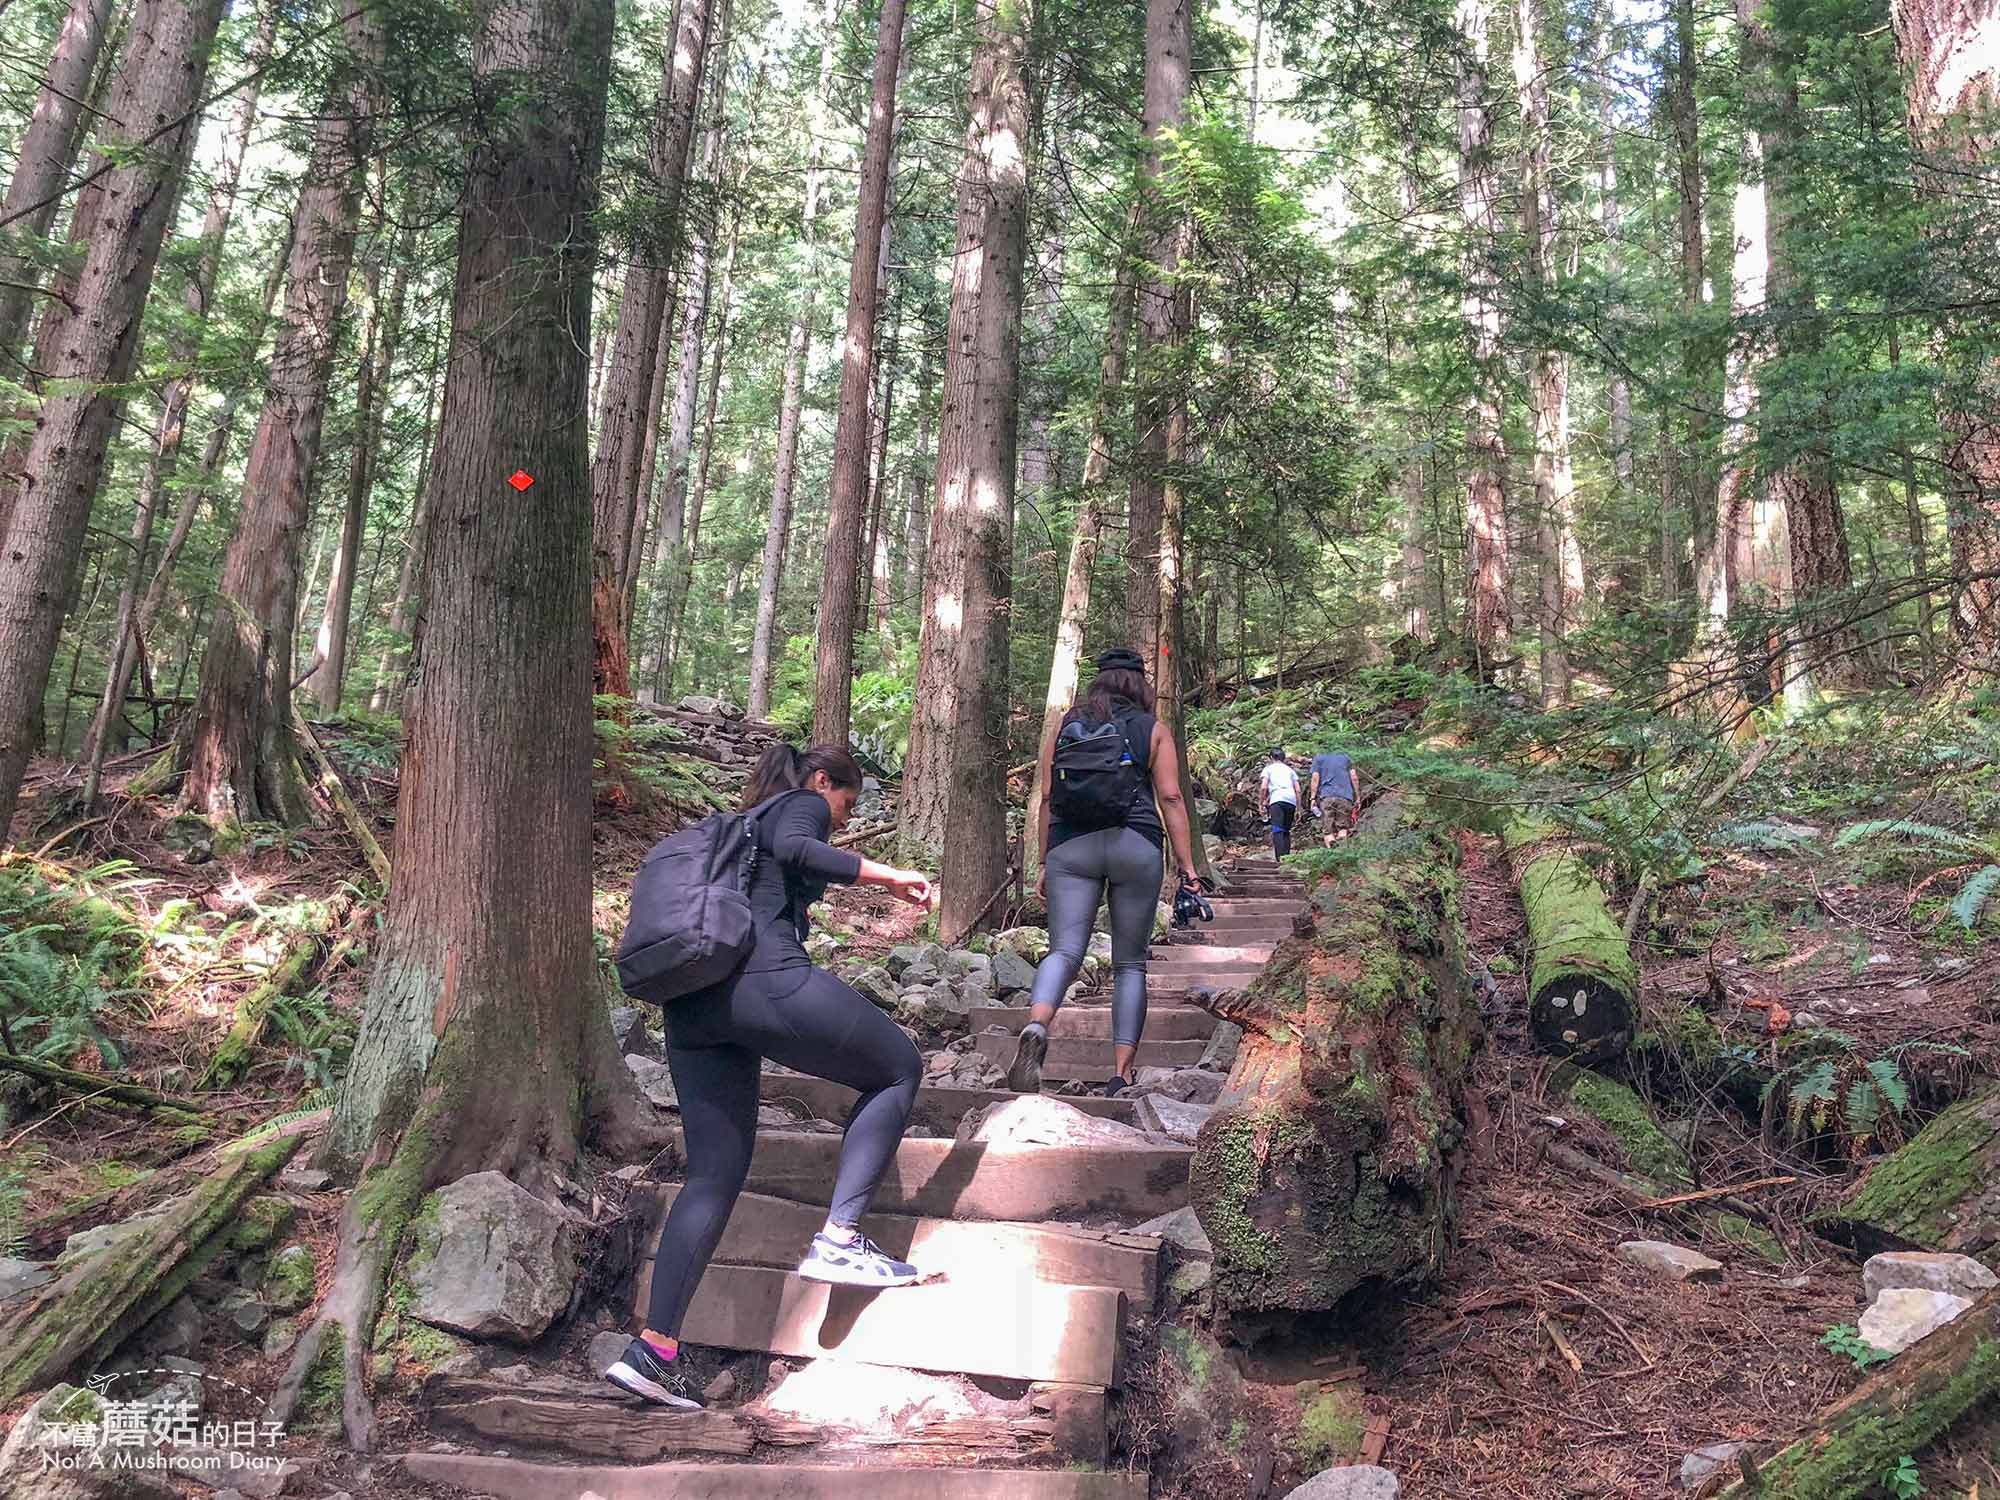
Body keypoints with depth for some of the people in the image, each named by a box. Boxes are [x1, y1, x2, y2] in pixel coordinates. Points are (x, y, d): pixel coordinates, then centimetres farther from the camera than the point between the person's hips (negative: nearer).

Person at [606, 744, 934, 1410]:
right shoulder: (803, 806, 12)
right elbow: (793, 850, -12)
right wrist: (890, 877, -12)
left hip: (692, 1007, 8)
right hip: (766, 980, -8)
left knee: (714, 1176, 10)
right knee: (900, 1068, 9)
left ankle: (653, 1349, 2)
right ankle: (838, 1240, -2)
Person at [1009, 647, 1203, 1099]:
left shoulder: (1066, 726, 14)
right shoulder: (1153, 730, 10)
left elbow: (1048, 799, 10)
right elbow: (1171, 799, 2)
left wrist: (1044, 864, 14)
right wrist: (1187, 868, 3)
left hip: (1070, 845, 1)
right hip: (1135, 844, -1)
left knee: (1064, 951, -6)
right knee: (1130, 964, 9)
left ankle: (1035, 1029, -35)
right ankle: (1122, 1074, 7)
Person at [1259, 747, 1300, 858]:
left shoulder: (1269, 768, 18)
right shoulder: (1290, 770, 28)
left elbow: (1263, 787, 3)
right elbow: (1298, 790, 17)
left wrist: (1260, 804, 9)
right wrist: (1298, 808, 19)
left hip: (1277, 800, -4)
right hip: (1292, 801, 4)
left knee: (1277, 831, -11)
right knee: (1286, 831, 11)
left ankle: (1281, 858, -24)